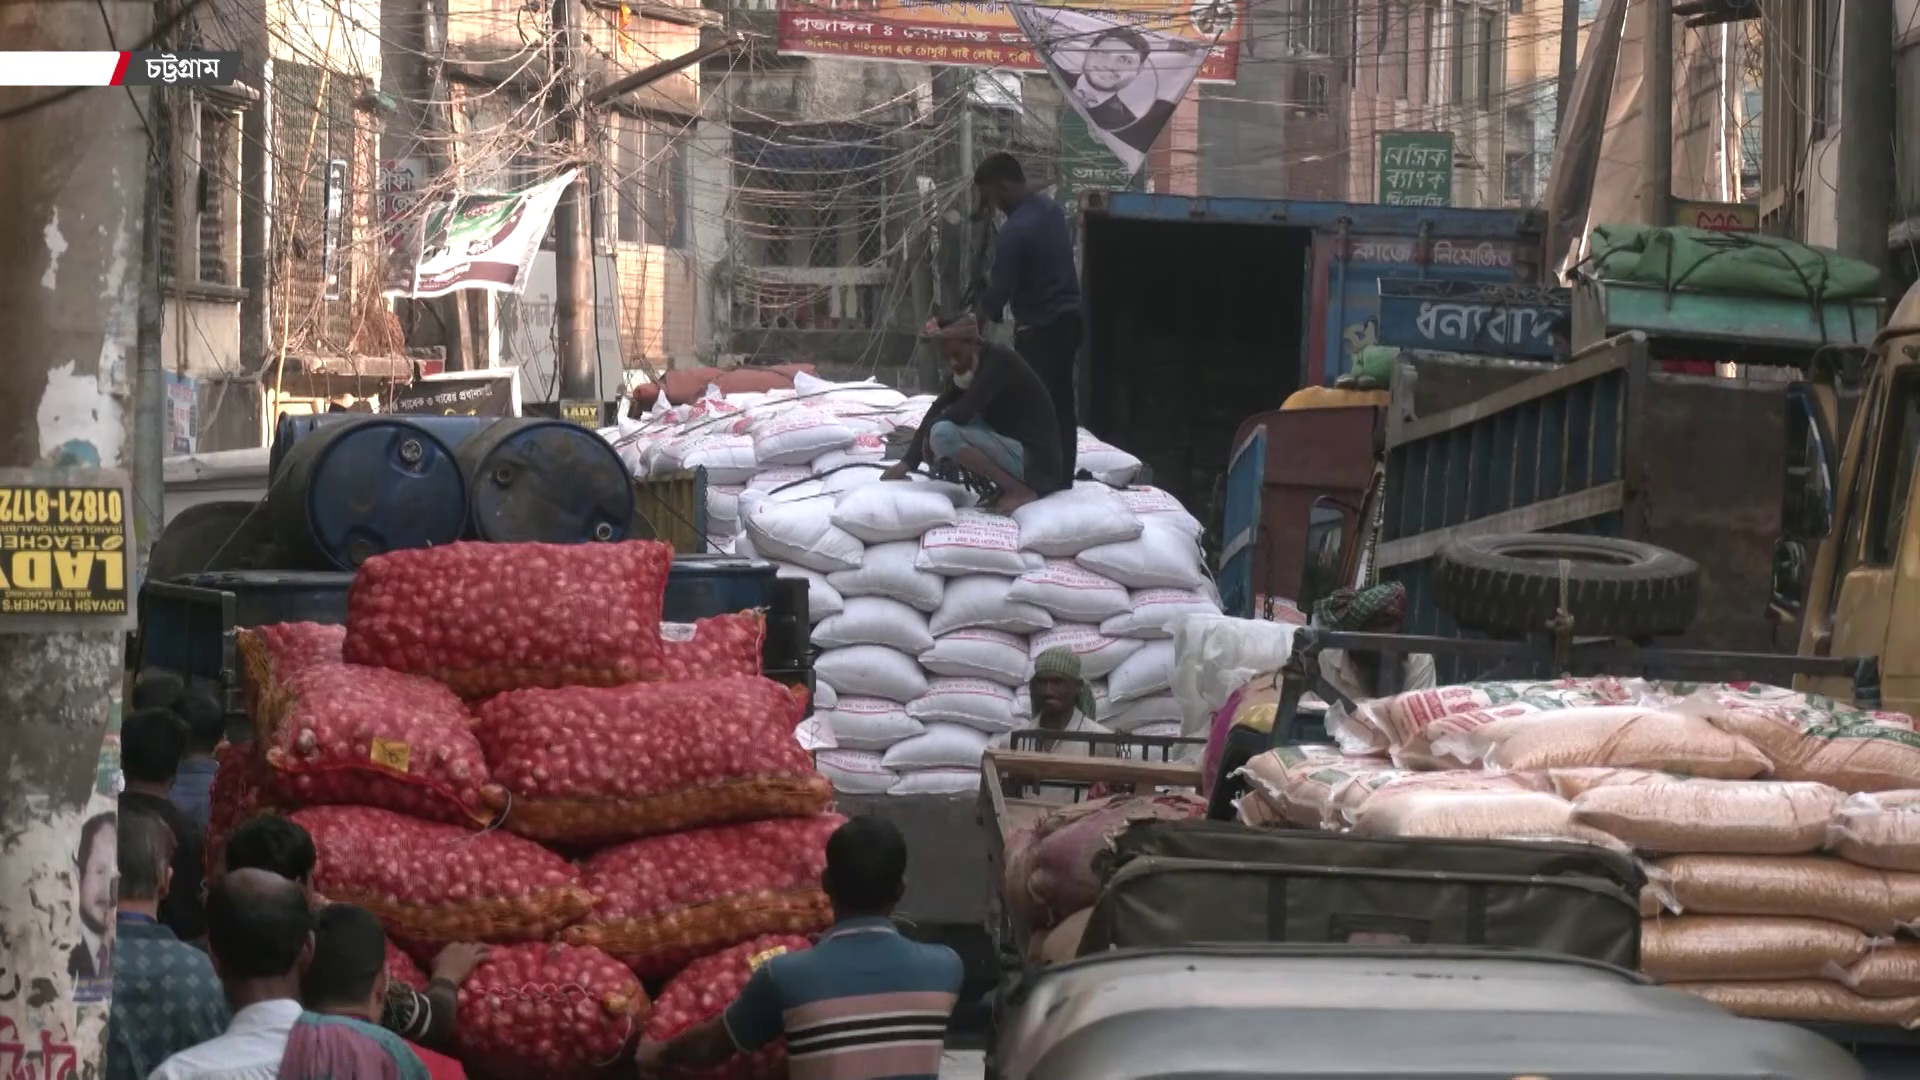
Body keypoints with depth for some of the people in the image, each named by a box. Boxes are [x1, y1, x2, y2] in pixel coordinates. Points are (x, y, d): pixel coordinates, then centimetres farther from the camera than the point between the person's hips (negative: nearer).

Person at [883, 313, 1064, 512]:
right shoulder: (971, 367, 12)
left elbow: (962, 412, -24)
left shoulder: (998, 361, -15)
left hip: (1034, 459, -10)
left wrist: (928, 430, -6)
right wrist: (907, 462, -2)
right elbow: (938, 409, 7)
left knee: (943, 433, -22)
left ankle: (1019, 490, -17)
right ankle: (1003, 486, 6)